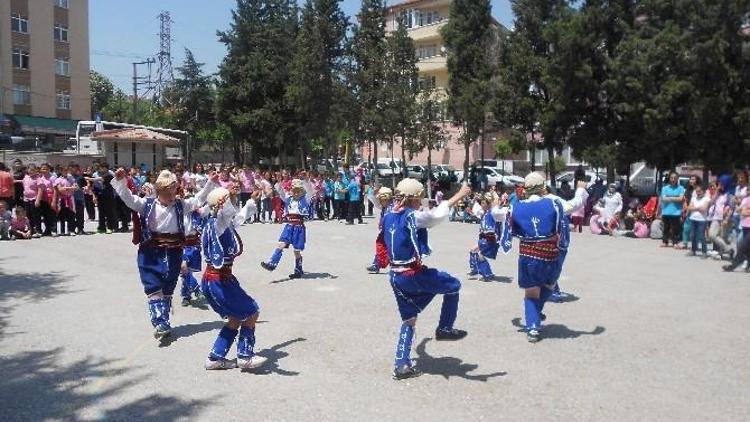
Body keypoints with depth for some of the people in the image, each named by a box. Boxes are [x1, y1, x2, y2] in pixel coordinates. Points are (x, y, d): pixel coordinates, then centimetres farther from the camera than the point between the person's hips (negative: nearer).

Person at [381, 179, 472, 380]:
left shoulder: (388, 217, 8)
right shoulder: (413, 216, -15)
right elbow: (438, 214, -19)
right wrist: (460, 195, -9)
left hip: (395, 276, 8)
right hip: (414, 274, -8)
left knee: (409, 319, 16)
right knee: (453, 285, 14)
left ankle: (401, 365, 15)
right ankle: (444, 329, 20)